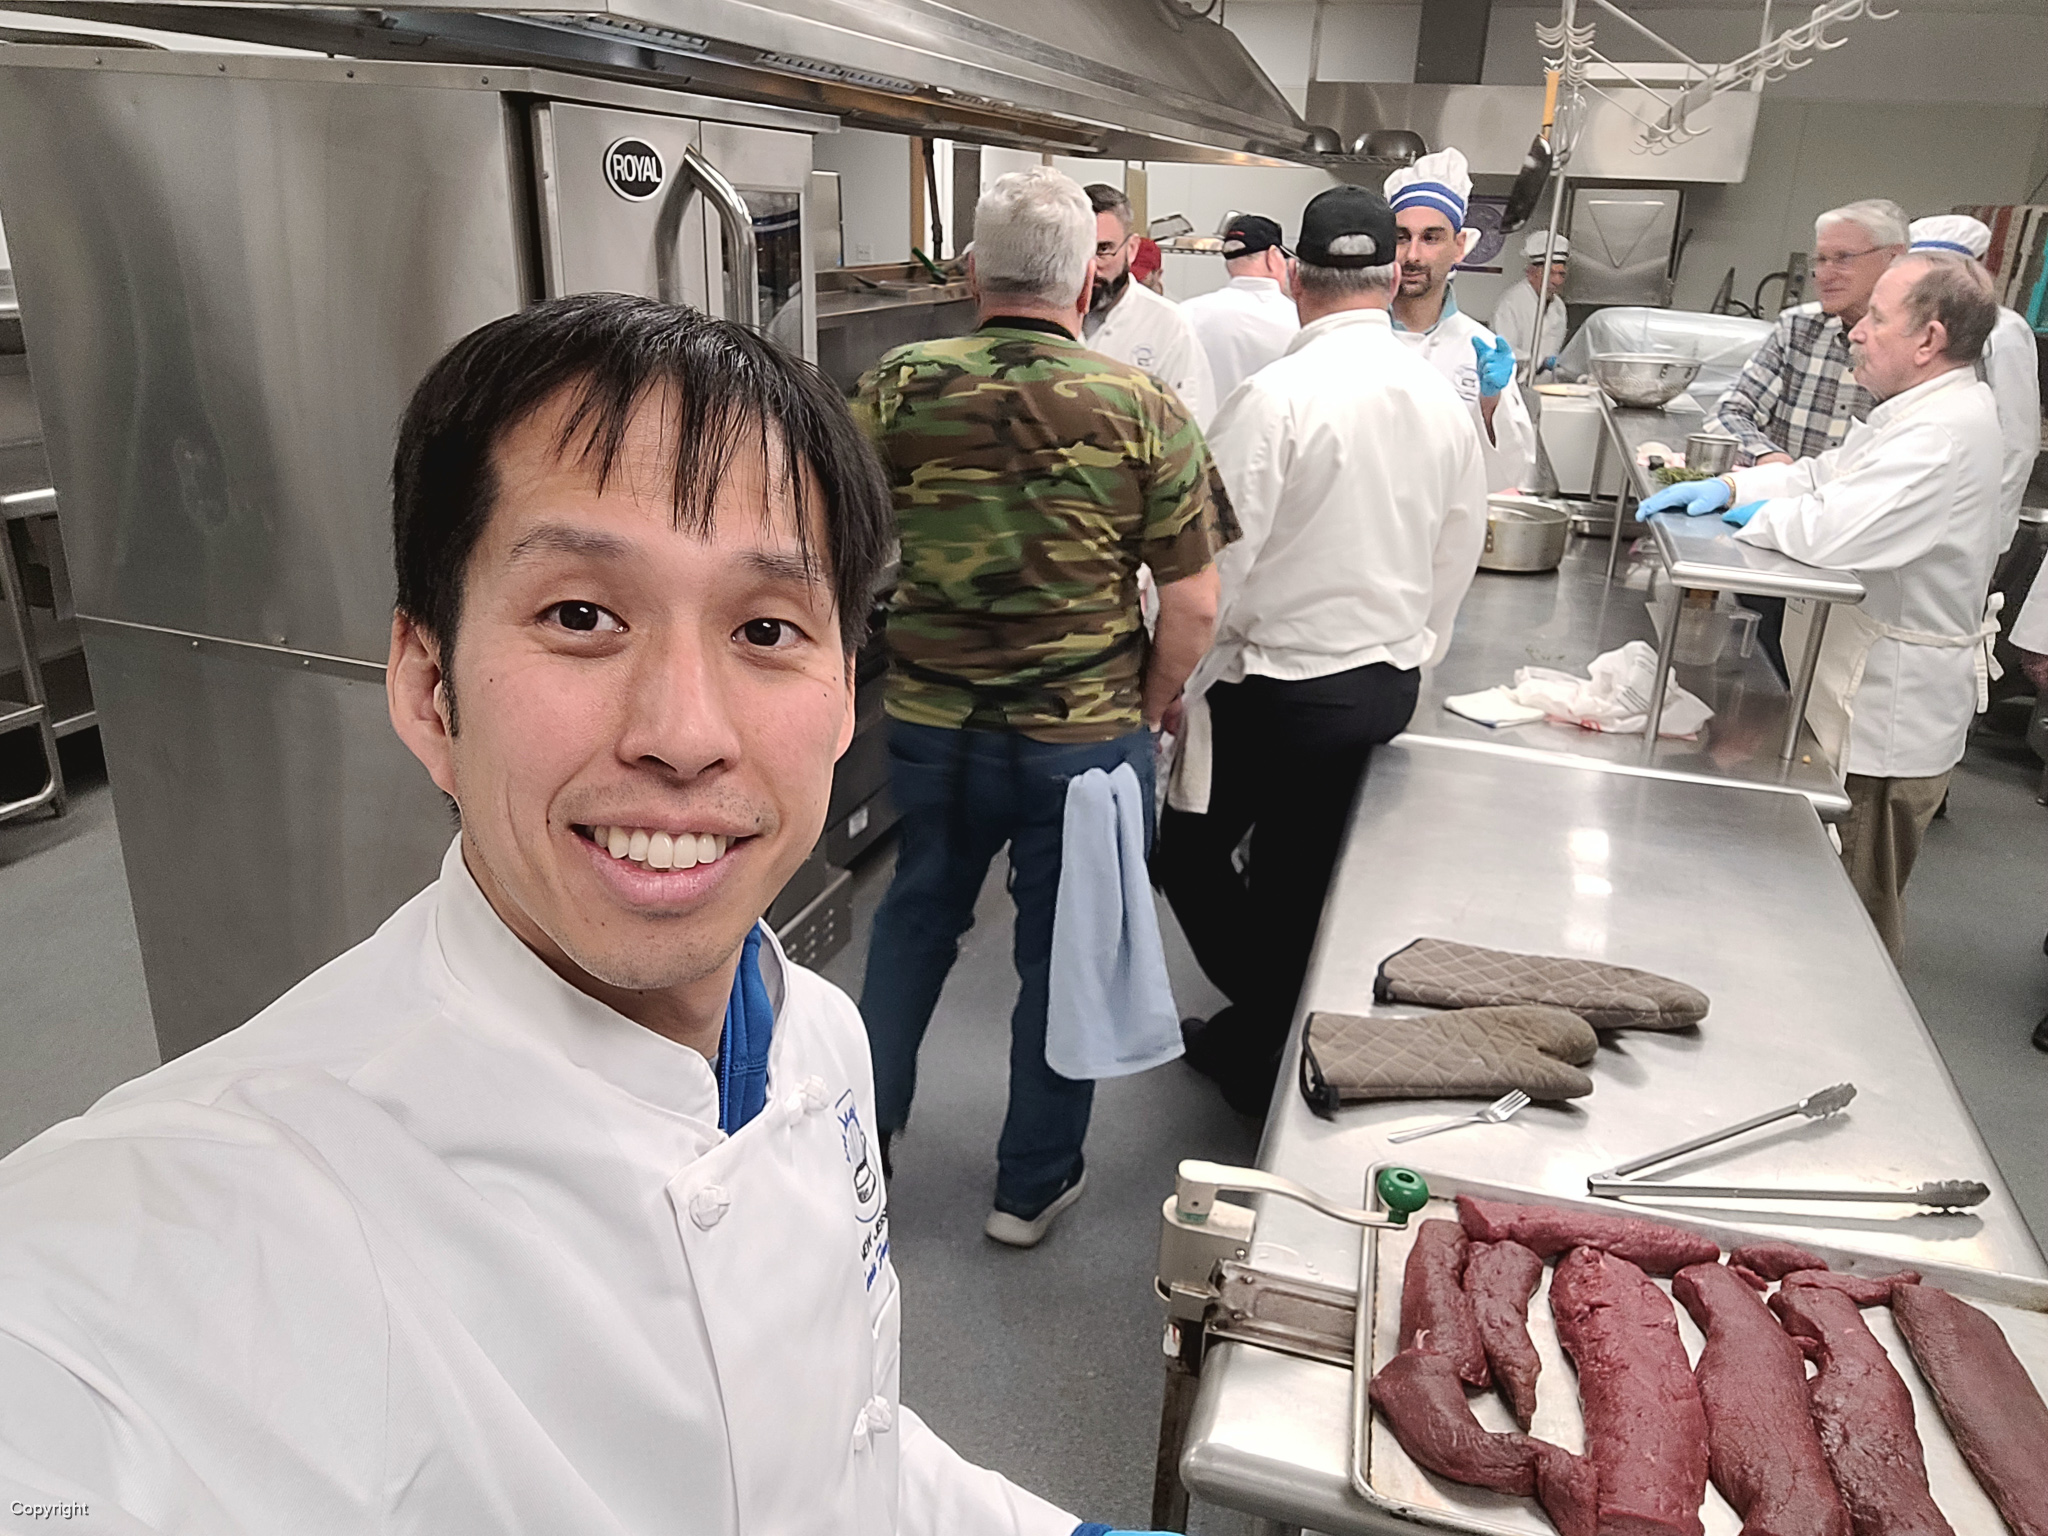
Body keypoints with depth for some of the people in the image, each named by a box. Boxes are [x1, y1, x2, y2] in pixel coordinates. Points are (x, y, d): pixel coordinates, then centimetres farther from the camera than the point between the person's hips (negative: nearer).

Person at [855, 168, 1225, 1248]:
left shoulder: (898, 387, -7)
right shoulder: (1144, 409, -11)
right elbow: (1192, 605, -10)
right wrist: (1148, 711, 5)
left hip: (929, 720, 2)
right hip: (1086, 734, -2)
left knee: (917, 913, 26)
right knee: (1062, 953, 15)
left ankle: (867, 1123, 40)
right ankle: (1033, 1184, 31)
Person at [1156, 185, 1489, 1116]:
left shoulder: (1276, 397, -18)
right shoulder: (1444, 401, 3)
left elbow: (1217, 565, -17)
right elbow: (1457, 558, 11)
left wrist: (1177, 689, -4)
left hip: (1275, 683, -7)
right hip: (1386, 683, 7)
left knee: (1189, 851, 12)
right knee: (1295, 875, 19)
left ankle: (1273, 1041, 14)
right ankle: (1270, 1041, 32)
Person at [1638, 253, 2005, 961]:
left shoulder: (1945, 435, -25)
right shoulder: (1924, 410, 10)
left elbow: (1831, 530, -34)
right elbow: (1825, 473, 16)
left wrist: (1753, 513, -13)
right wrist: (1727, 486, -2)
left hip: (1888, 714, -10)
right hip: (1859, 691, 10)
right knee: (1845, 907, 22)